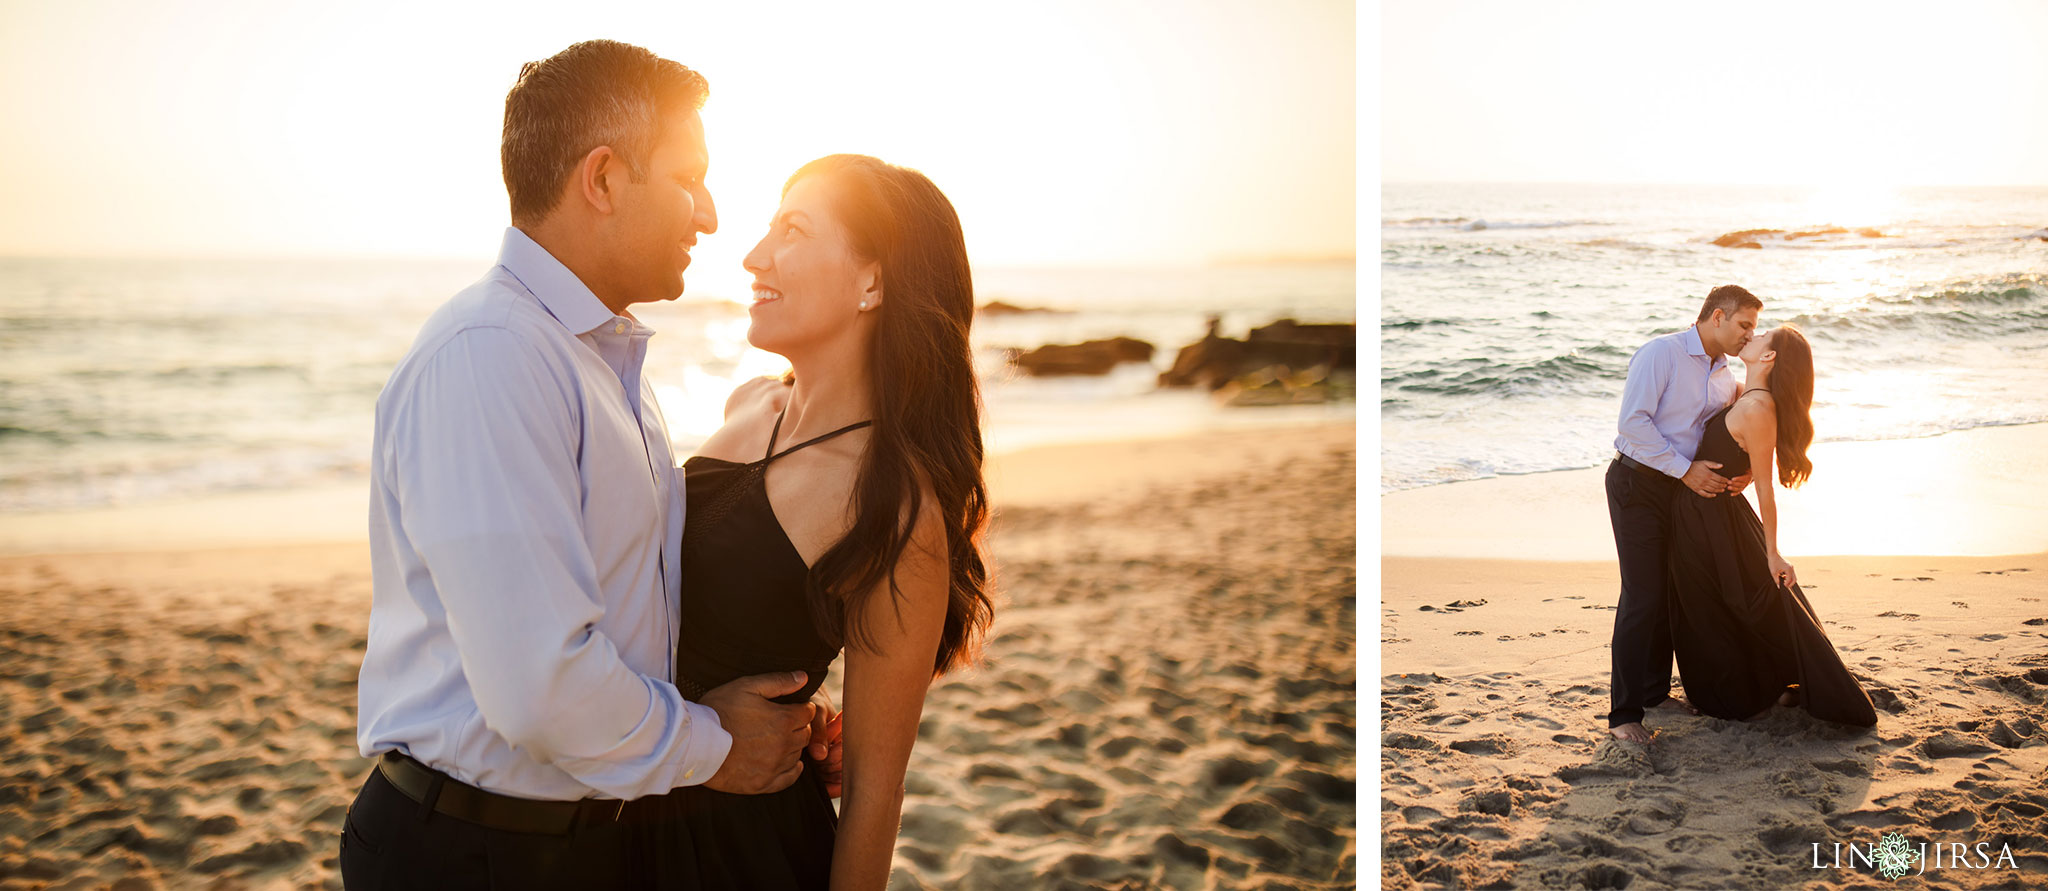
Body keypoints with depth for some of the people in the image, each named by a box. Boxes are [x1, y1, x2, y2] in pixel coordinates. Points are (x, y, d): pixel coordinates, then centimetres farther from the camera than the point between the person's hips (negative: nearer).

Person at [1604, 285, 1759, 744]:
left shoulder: (1726, 378, 12)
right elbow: (1633, 421, -20)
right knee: (1642, 596, -10)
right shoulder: (1661, 353, -12)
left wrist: (1742, 471, -5)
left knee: (1673, 591, 13)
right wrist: (1686, 470, -21)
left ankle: (1655, 690, 30)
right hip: (1638, 482, -8)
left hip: (1684, 490, 8)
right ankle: (1624, 712, -5)